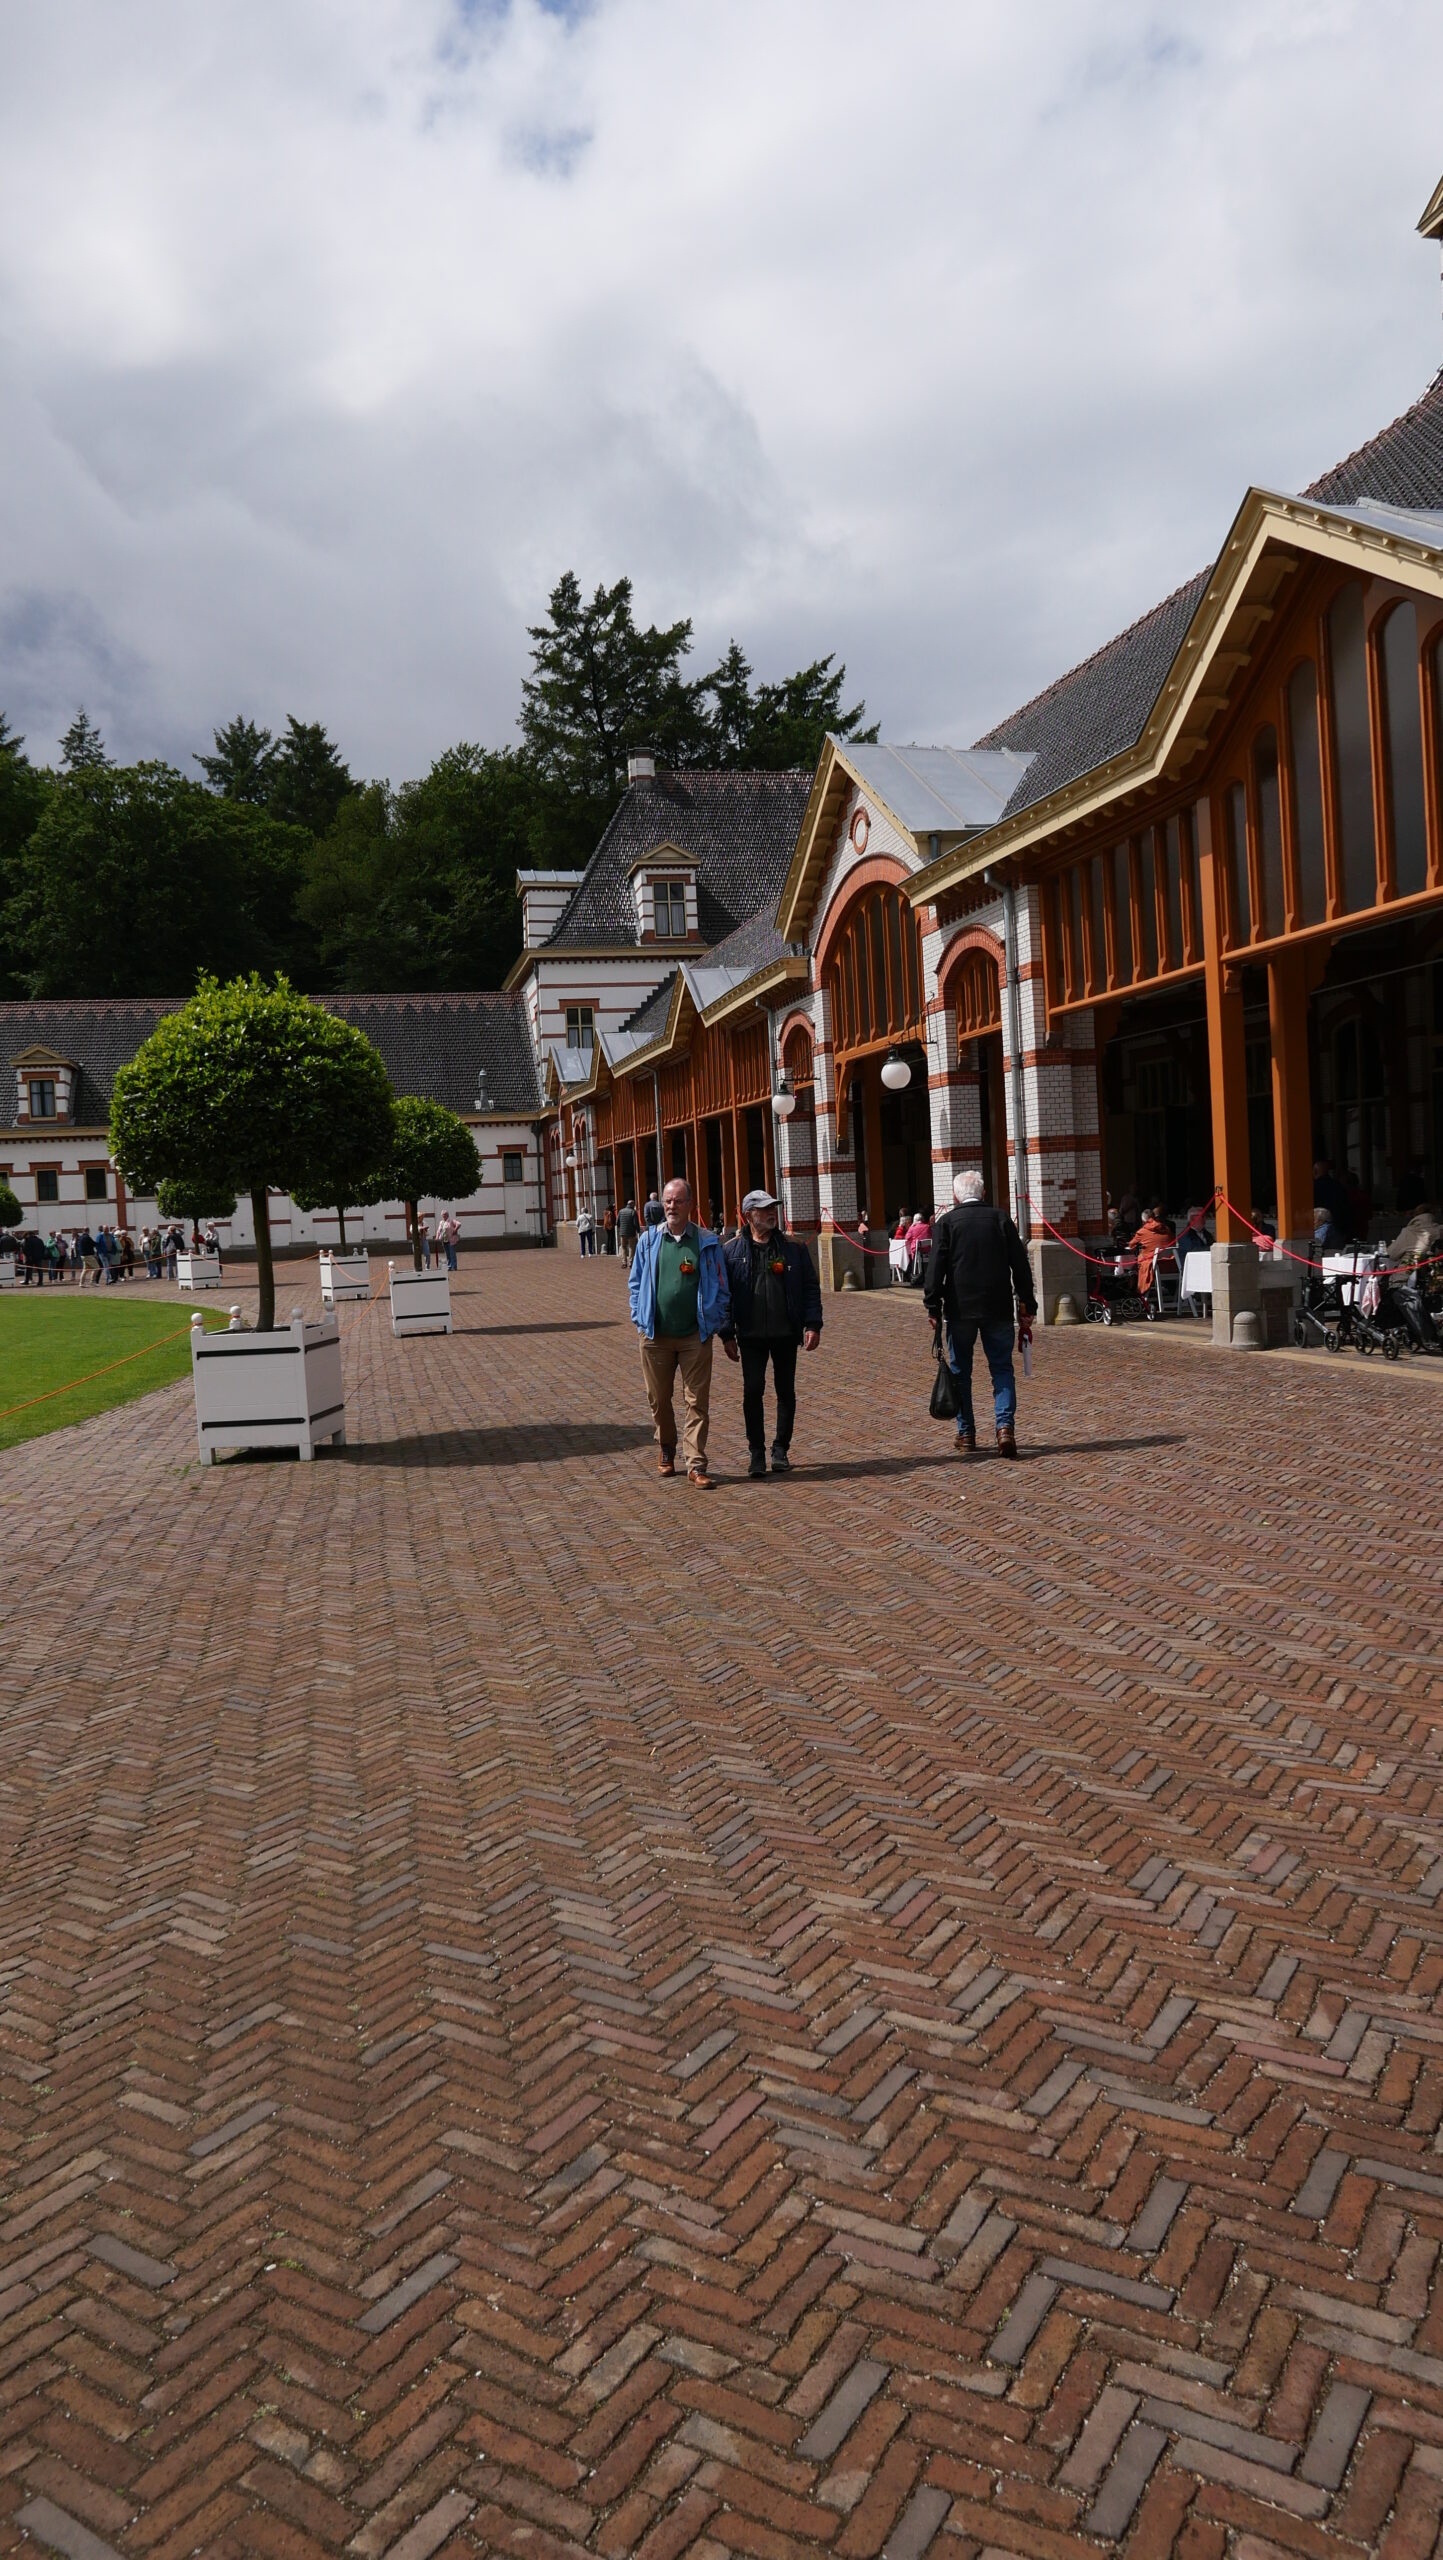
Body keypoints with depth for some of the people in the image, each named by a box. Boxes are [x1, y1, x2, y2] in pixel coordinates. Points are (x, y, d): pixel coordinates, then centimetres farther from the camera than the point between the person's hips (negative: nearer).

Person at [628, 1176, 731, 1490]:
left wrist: (719, 1324, -1)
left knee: (697, 1402, -2)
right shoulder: (648, 1240, 5)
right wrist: (640, 1317, 3)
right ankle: (666, 1450, 35)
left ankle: (696, 1464, 2)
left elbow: (720, 1288, 5)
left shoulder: (707, 1242, 0)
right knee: (658, 1399, 12)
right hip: (655, 1335, 2)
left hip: (695, 1336, -2)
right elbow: (636, 1283, 13)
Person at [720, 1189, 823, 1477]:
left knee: (786, 1391, 8)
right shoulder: (731, 1251, 0)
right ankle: (757, 1452, 10)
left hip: (786, 1334, 1)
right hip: (751, 1335, -1)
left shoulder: (793, 1247, 2)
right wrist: (727, 1335, -2)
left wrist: (813, 1325, -5)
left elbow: (810, 1287, 3)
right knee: (752, 1392, -1)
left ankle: (781, 1450, 21)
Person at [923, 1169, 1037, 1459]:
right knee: (1002, 1369, 8)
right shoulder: (1001, 1219, 3)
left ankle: (966, 1435, 12)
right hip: (998, 1308, 1)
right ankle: (1005, 1427, -8)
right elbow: (1020, 1265, 4)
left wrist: (933, 1309, -2)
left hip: (960, 1309, -1)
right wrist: (1028, 1305, 10)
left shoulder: (946, 1223, -2)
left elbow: (935, 1269, -6)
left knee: (960, 1372, 9)